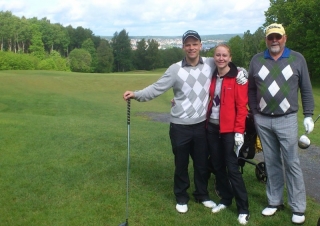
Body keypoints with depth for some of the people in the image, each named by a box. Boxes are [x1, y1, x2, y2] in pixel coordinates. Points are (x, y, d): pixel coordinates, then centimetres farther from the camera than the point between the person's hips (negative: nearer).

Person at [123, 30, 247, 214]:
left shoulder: (211, 64, 1)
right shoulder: (175, 69, -6)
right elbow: (157, 88, -8)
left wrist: (241, 73, -4)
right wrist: (136, 94, -21)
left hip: (201, 124, 2)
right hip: (180, 126, -2)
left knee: (202, 163, 15)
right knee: (181, 164, 12)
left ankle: (202, 195, 37)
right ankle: (181, 198, 31)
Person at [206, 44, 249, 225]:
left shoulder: (238, 77, -8)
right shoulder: (213, 76, 8)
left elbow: (242, 106, -11)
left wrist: (239, 131, -16)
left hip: (229, 129, -6)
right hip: (212, 126, 6)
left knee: (232, 167, -4)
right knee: (217, 165, 12)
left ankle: (243, 209, 8)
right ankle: (225, 199, 29)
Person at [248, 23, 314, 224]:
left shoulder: (297, 59, 1)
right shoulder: (257, 60, 6)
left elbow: (306, 89, 3)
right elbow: (251, 89, 11)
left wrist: (308, 115, 0)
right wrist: (255, 112, 6)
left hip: (287, 120, -2)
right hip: (263, 121, 2)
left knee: (292, 163, 1)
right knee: (271, 163, 11)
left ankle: (298, 208, 11)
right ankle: (275, 201, 23)